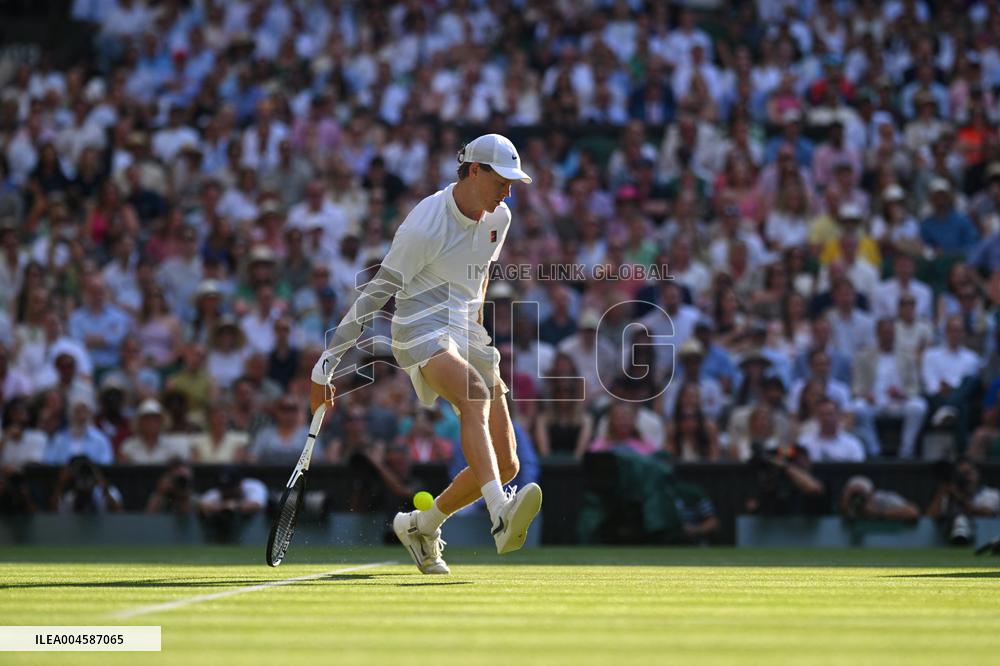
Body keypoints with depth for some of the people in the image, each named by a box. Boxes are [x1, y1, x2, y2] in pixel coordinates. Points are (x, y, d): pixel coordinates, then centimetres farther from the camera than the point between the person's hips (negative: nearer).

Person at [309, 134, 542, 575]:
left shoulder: (498, 218, 6)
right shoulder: (425, 226, -18)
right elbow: (375, 294, -18)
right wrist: (327, 364, -18)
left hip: (467, 335, 8)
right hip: (421, 331, -8)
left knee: (506, 464, 0)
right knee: (476, 395, -39)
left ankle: (420, 526, 23)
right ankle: (502, 517, -58)